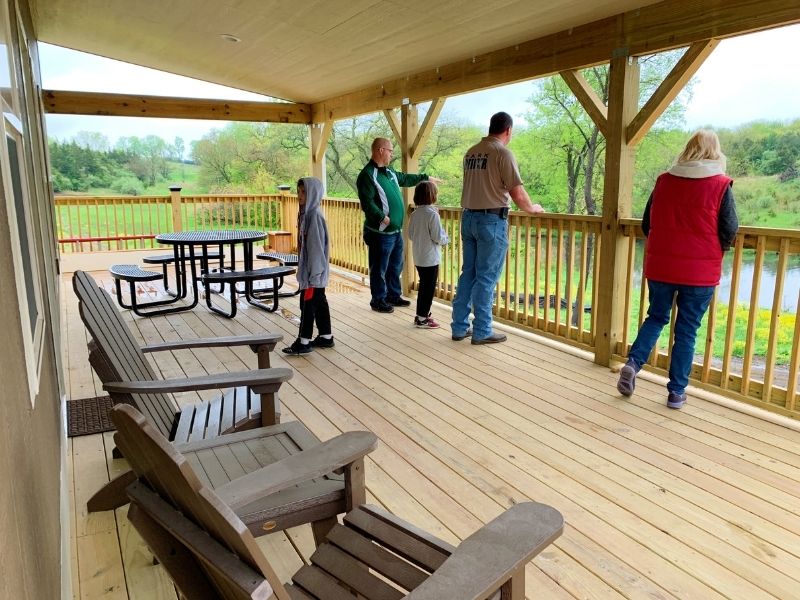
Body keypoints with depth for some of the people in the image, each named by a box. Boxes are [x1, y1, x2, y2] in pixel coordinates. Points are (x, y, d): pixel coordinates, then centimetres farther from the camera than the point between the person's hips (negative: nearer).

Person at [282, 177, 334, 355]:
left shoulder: (315, 216, -18)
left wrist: (313, 273, -21)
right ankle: (326, 337, 24)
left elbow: (317, 246, -21)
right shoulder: (306, 213, 10)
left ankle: (304, 342, 6)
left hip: (314, 270, -9)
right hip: (310, 269, 9)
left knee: (307, 304, -3)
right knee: (320, 302, 14)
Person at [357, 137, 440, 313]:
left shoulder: (389, 171, 13)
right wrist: (383, 218, -27)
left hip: (396, 230, 9)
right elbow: (367, 203, -24)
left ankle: (393, 295, 33)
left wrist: (426, 177, 36)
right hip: (380, 232, -9)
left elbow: (405, 178, 31)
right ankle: (378, 301, 15)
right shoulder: (368, 175, -16)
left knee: (396, 266, 19)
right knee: (379, 269, 3)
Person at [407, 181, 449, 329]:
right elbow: (438, 237, -17)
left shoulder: (414, 214, 4)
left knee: (423, 286, 18)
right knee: (429, 287, 2)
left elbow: (410, 235, 10)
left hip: (418, 257, 7)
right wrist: (446, 238, 2)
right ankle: (422, 318, 6)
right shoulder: (433, 214, -17)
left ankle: (421, 315, 26)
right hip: (430, 258, -7)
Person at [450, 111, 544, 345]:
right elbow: (517, 194, -11)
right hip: (492, 220, -7)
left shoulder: (471, 152, 11)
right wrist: (532, 208, 7)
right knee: (486, 277, 0)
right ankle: (482, 332, 7)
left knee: (468, 273, 13)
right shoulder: (503, 153, -10)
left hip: (468, 217, 7)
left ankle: (459, 327, 18)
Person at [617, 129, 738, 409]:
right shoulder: (721, 185, -7)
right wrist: (713, 250, 14)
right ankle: (676, 392, 14)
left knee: (656, 317, 20)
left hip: (660, 266, 2)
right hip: (700, 272, -2)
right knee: (687, 331, 8)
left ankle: (633, 362, 0)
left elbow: (646, 225, 8)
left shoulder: (664, 181, 2)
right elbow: (730, 232, -7)